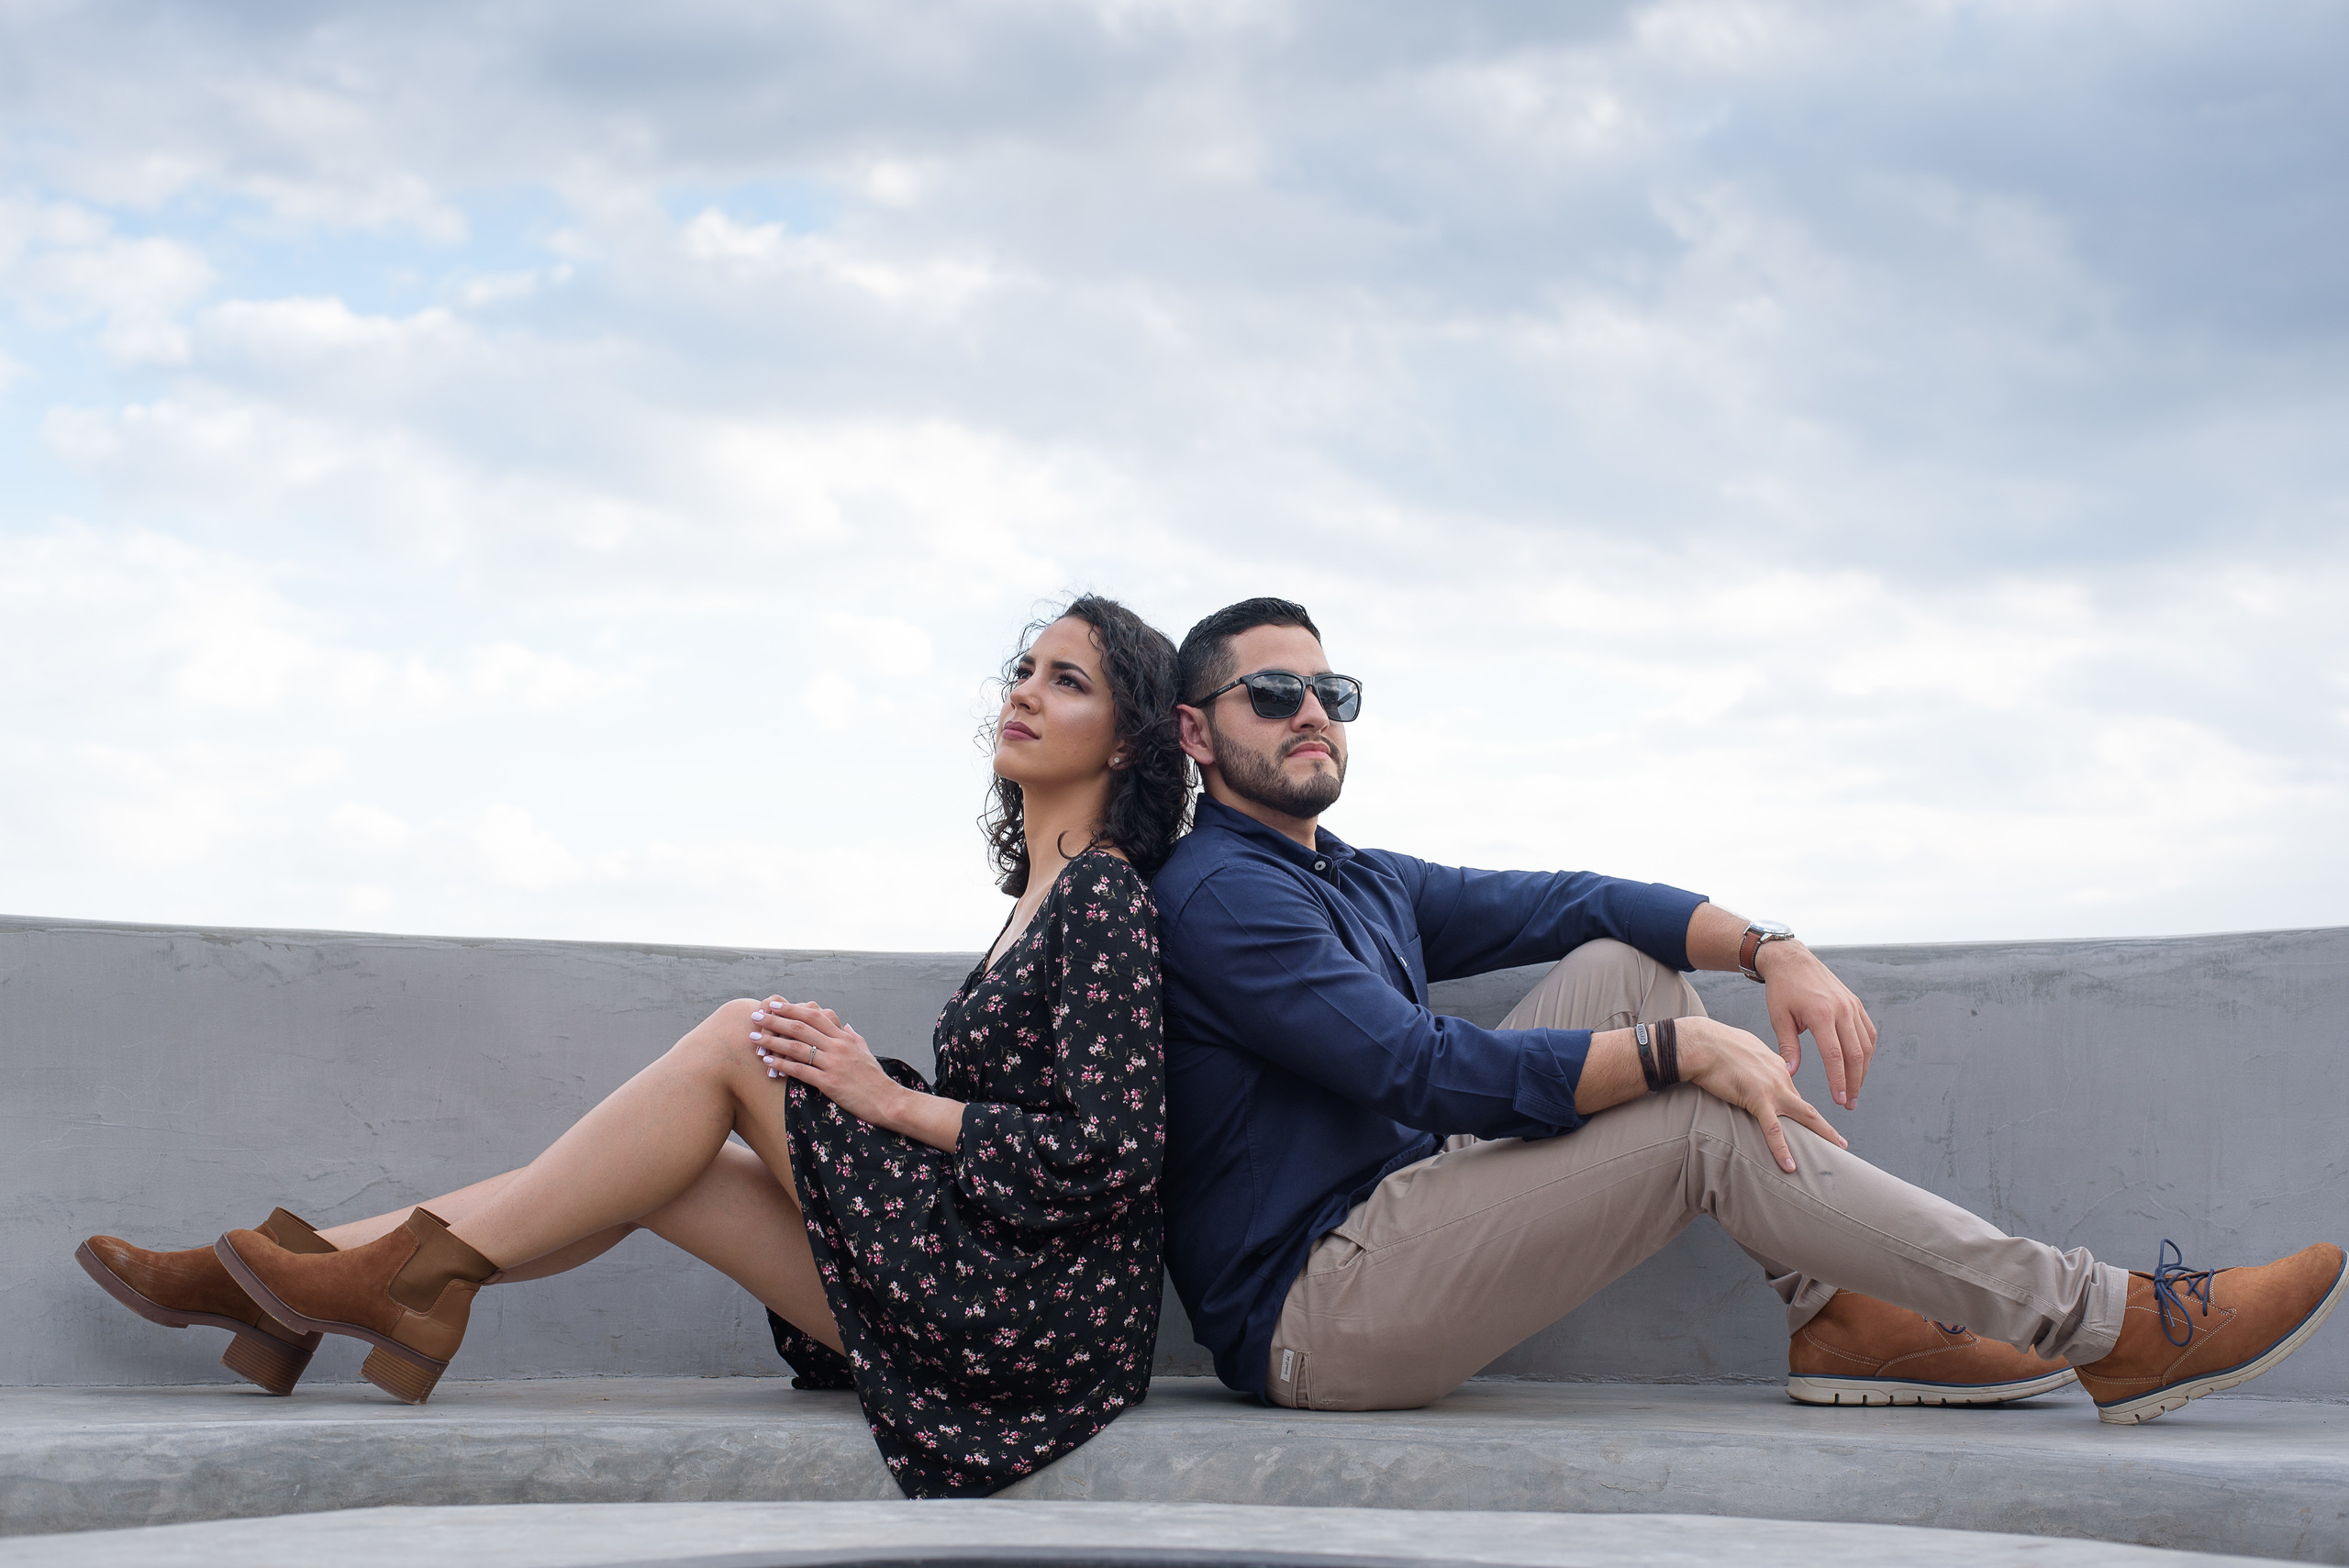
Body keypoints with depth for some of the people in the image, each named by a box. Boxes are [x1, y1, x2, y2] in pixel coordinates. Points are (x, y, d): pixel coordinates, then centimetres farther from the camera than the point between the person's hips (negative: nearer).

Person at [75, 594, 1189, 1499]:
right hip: (972, 1295, 8)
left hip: (1052, 1312, -8)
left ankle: (426, 1268, -7)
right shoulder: (1045, 890, 17)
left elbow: (1114, 1153, -18)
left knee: (736, 1041, -13)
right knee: (645, 1178, 0)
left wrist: (890, 1101, -13)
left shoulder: (1105, 896, -10)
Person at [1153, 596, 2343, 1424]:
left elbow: (1566, 901, 12)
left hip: (1403, 1214, 10)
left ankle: (1838, 1316, -2)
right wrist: (1680, 1049, -23)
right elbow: (1419, 1067, -23)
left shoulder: (1365, 883, 18)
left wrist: (1769, 950, -5)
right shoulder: (1217, 895, -13)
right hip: (1312, 1318, -10)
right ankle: (2100, 1325, -14)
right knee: (1707, 1122, -19)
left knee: (1621, 963, 4)